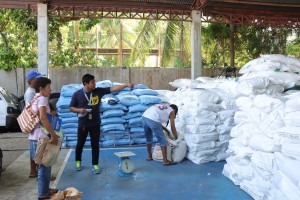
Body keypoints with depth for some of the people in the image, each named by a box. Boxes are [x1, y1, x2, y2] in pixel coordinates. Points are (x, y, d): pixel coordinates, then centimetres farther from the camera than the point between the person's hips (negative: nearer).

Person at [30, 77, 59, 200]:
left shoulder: (36, 98, 15)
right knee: (44, 165, 1)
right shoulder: (42, 98, -14)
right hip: (41, 136, -9)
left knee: (45, 164, 19)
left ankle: (45, 189, 30)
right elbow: (43, 118, -29)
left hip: (37, 135, 9)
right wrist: (53, 135, -27)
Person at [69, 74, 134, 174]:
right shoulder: (77, 94, -7)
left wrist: (126, 85, -19)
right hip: (82, 124, -1)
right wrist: (79, 110, -20)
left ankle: (95, 165, 19)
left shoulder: (98, 91, -5)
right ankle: (78, 162, 36)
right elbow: (71, 108, 1)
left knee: (95, 145, 6)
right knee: (80, 144, 13)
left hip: (95, 124, 1)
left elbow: (112, 89, -10)